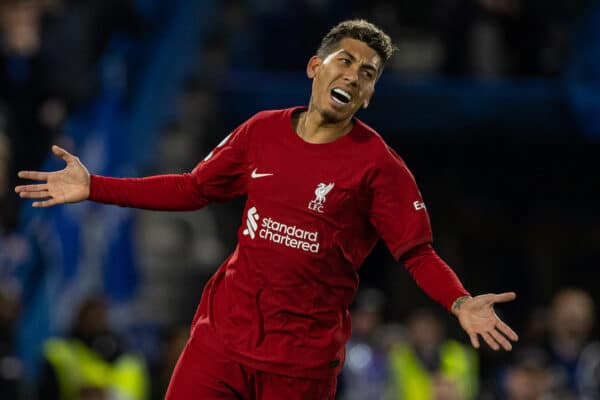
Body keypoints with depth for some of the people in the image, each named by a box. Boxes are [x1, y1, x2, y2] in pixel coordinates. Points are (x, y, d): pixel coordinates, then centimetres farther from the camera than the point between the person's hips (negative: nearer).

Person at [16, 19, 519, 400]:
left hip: (303, 357, -3)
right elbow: (194, 189, 15)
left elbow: (418, 253, -8)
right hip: (224, 328, 3)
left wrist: (460, 303, -27)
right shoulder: (263, 132, 4)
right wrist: (94, 188, 12)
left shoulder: (378, 165, -7)